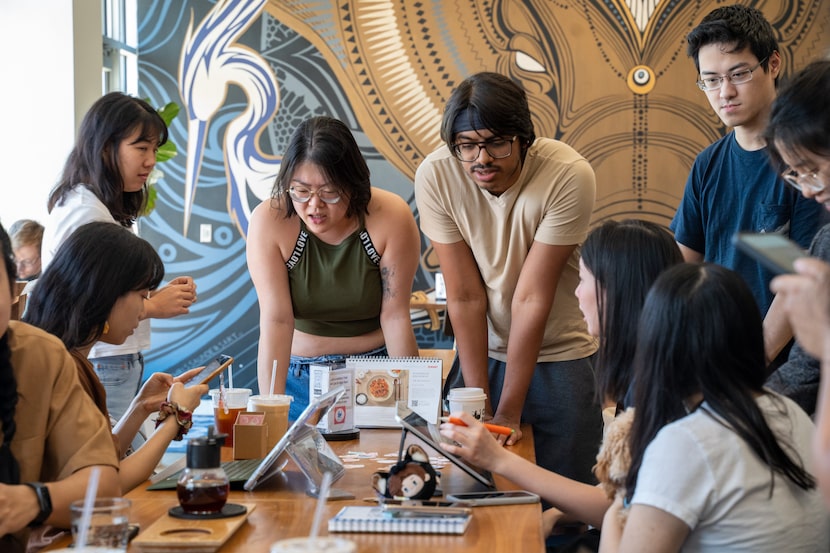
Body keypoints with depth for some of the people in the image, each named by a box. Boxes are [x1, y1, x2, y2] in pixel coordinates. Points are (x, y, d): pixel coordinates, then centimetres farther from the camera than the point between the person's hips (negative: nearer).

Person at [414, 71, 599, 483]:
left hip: (561, 356, -2)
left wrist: (508, 411, -20)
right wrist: (479, 405, -16)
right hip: (481, 353, 2)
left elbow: (532, 299, -22)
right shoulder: (435, 175, -17)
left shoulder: (569, 176, -23)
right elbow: (465, 298, -15)